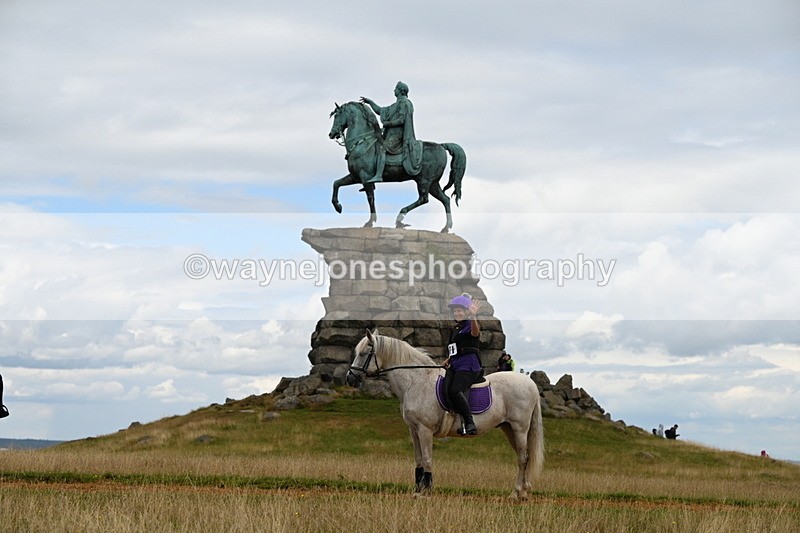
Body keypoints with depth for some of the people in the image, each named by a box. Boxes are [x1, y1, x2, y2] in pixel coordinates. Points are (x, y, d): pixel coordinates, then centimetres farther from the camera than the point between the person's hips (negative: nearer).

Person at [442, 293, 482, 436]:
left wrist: (473, 316, -45)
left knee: (455, 390, -27)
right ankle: (464, 423, -14)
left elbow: (475, 333, -27)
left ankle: (470, 423, -19)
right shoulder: (455, 329, 24)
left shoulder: (470, 325, -1)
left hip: (468, 365, -8)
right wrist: (448, 360, 13)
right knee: (447, 390, -18)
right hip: (454, 366, 8)